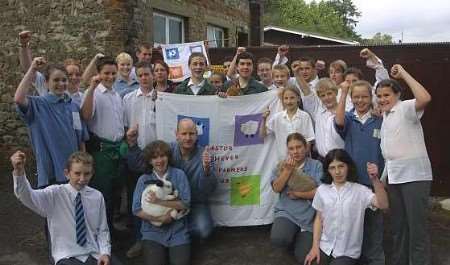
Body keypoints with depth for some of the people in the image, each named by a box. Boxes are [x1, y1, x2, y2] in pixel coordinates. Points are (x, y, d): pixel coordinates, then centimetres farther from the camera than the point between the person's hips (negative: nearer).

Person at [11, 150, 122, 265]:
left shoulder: (97, 196, 2)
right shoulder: (55, 194, -5)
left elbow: (102, 230, 9)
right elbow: (28, 197, -22)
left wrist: (105, 252, -6)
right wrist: (19, 172, -39)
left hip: (95, 255, 3)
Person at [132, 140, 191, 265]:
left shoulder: (179, 175, 0)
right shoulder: (144, 179, 2)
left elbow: (185, 203, -10)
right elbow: (136, 210, -4)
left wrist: (160, 202, -19)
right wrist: (159, 218, -16)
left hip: (178, 232, 0)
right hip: (153, 232, 1)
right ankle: (163, 253, 10)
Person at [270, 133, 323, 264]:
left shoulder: (316, 166, -3)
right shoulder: (282, 165, 6)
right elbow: (277, 188, -7)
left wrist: (296, 194, -10)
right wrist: (288, 170, -15)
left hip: (309, 216, -1)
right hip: (286, 212, 1)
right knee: (278, 239, -29)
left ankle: (301, 238, 27)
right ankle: (293, 236, 9)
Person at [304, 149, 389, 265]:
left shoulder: (360, 191, -7)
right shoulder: (322, 190, 1)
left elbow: (383, 205, -22)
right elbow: (319, 219, 7)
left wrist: (375, 179, -34)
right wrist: (315, 246, 1)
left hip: (348, 253, -2)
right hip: (324, 248, 3)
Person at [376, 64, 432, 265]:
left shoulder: (405, 108, -8)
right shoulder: (385, 116, 15)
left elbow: (425, 98, -31)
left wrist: (403, 74, -22)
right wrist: (383, 177, 17)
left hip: (414, 175, -8)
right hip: (394, 177, 8)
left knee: (416, 226, -4)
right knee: (398, 227, 16)